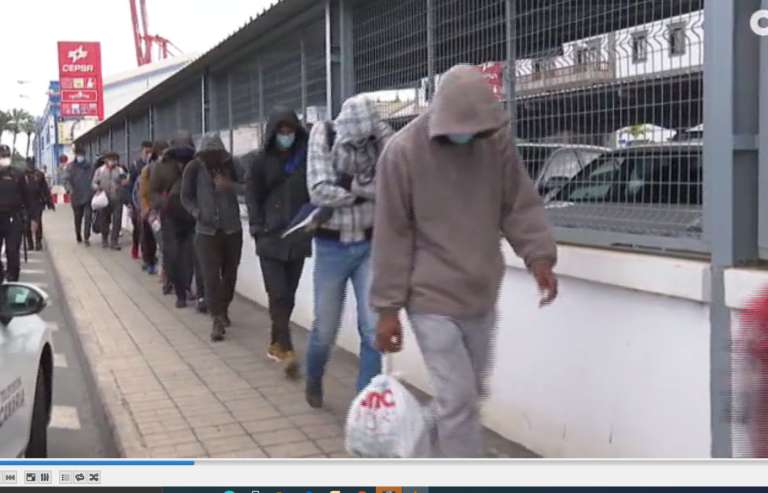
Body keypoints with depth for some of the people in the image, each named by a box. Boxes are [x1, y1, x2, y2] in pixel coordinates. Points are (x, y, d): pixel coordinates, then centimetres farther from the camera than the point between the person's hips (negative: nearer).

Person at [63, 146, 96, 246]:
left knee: (88, 217, -9)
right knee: (78, 218, 14)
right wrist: (69, 189, -27)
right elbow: (66, 179, -9)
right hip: (76, 196, 0)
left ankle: (86, 237, -7)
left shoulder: (90, 166, 6)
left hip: (88, 196, 0)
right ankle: (78, 236, 30)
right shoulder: (71, 166, 0)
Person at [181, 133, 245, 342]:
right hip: (206, 230, -1)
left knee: (230, 273, 12)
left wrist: (230, 185, -29)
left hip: (232, 229, 2)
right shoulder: (193, 168, -5)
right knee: (211, 276, -8)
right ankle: (217, 320, -6)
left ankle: (223, 310, 33)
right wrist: (197, 213, -11)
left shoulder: (232, 166, -4)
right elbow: (186, 197, 4)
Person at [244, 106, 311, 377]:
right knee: (278, 295, -9)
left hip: (298, 238, 2)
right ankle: (286, 349, -7)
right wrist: (258, 230, -7)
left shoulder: (306, 159, 4)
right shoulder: (260, 161, 0)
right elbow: (252, 198, 1)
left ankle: (276, 344, 23)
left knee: (288, 295, 9)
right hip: (271, 239, -2)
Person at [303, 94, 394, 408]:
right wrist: (367, 190, -13)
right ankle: (314, 381, 41)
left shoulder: (381, 138, -4)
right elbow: (319, 192, -17)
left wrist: (352, 184, -19)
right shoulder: (324, 136, -8)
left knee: (373, 328, -4)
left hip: (370, 246, 1)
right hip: (332, 247, -1)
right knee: (325, 329, 10)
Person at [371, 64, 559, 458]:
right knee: (458, 401, -5)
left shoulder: (497, 139, -3)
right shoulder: (403, 152, -14)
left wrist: (539, 255, -13)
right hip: (432, 298, -5)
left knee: (470, 393, 18)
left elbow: (520, 205, 4)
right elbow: (392, 236, -10)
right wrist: (388, 308, -9)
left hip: (482, 294, 5)